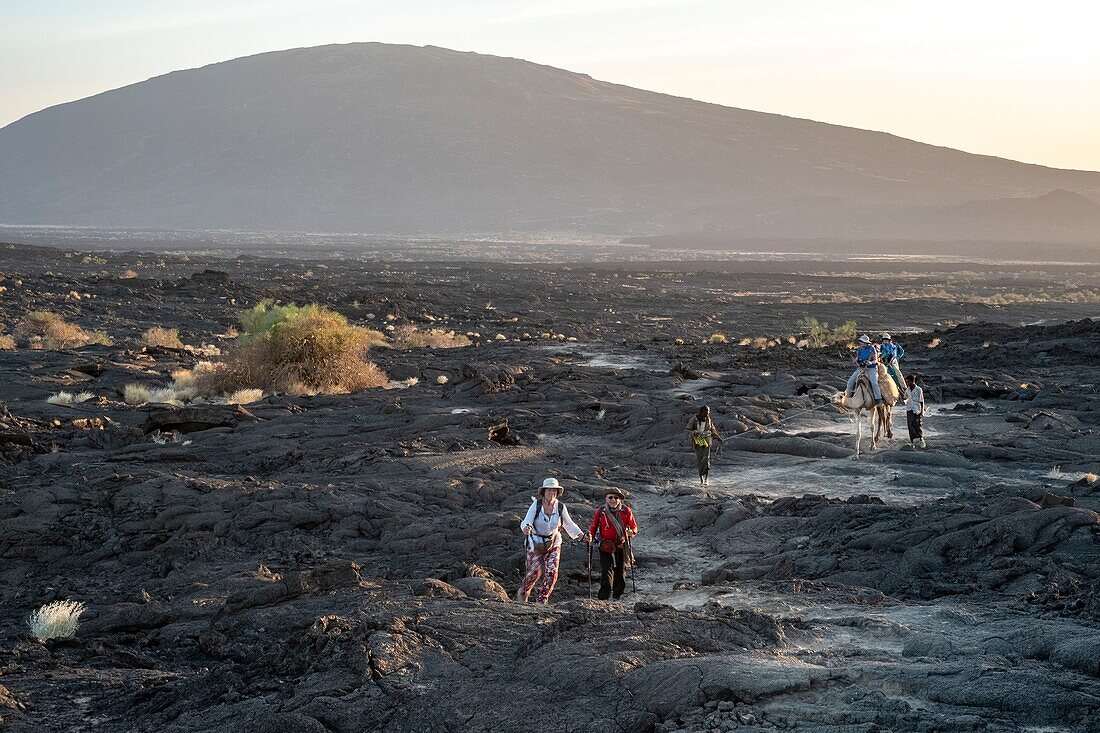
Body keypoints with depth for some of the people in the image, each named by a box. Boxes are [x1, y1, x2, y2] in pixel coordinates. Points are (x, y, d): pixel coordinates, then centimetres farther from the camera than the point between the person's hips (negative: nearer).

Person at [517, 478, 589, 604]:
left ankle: (541, 600, 6)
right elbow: (527, 521, -24)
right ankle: (523, 592, 31)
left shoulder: (560, 507, -9)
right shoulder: (536, 505, -16)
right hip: (536, 543, -2)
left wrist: (582, 535, -2)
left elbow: (569, 524, 6)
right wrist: (526, 528, -48)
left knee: (551, 573, -10)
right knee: (535, 572, -1)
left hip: (553, 544, 2)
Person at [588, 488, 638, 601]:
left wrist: (631, 532, -16)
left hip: (621, 546, 2)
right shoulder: (600, 511, -1)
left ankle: (617, 597, 26)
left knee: (620, 572, 10)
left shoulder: (626, 511, 0)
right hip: (605, 547, -2)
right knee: (606, 571, -14)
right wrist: (590, 535, -9)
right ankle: (603, 598, -16)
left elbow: (634, 526, 5)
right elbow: (594, 526, 9)